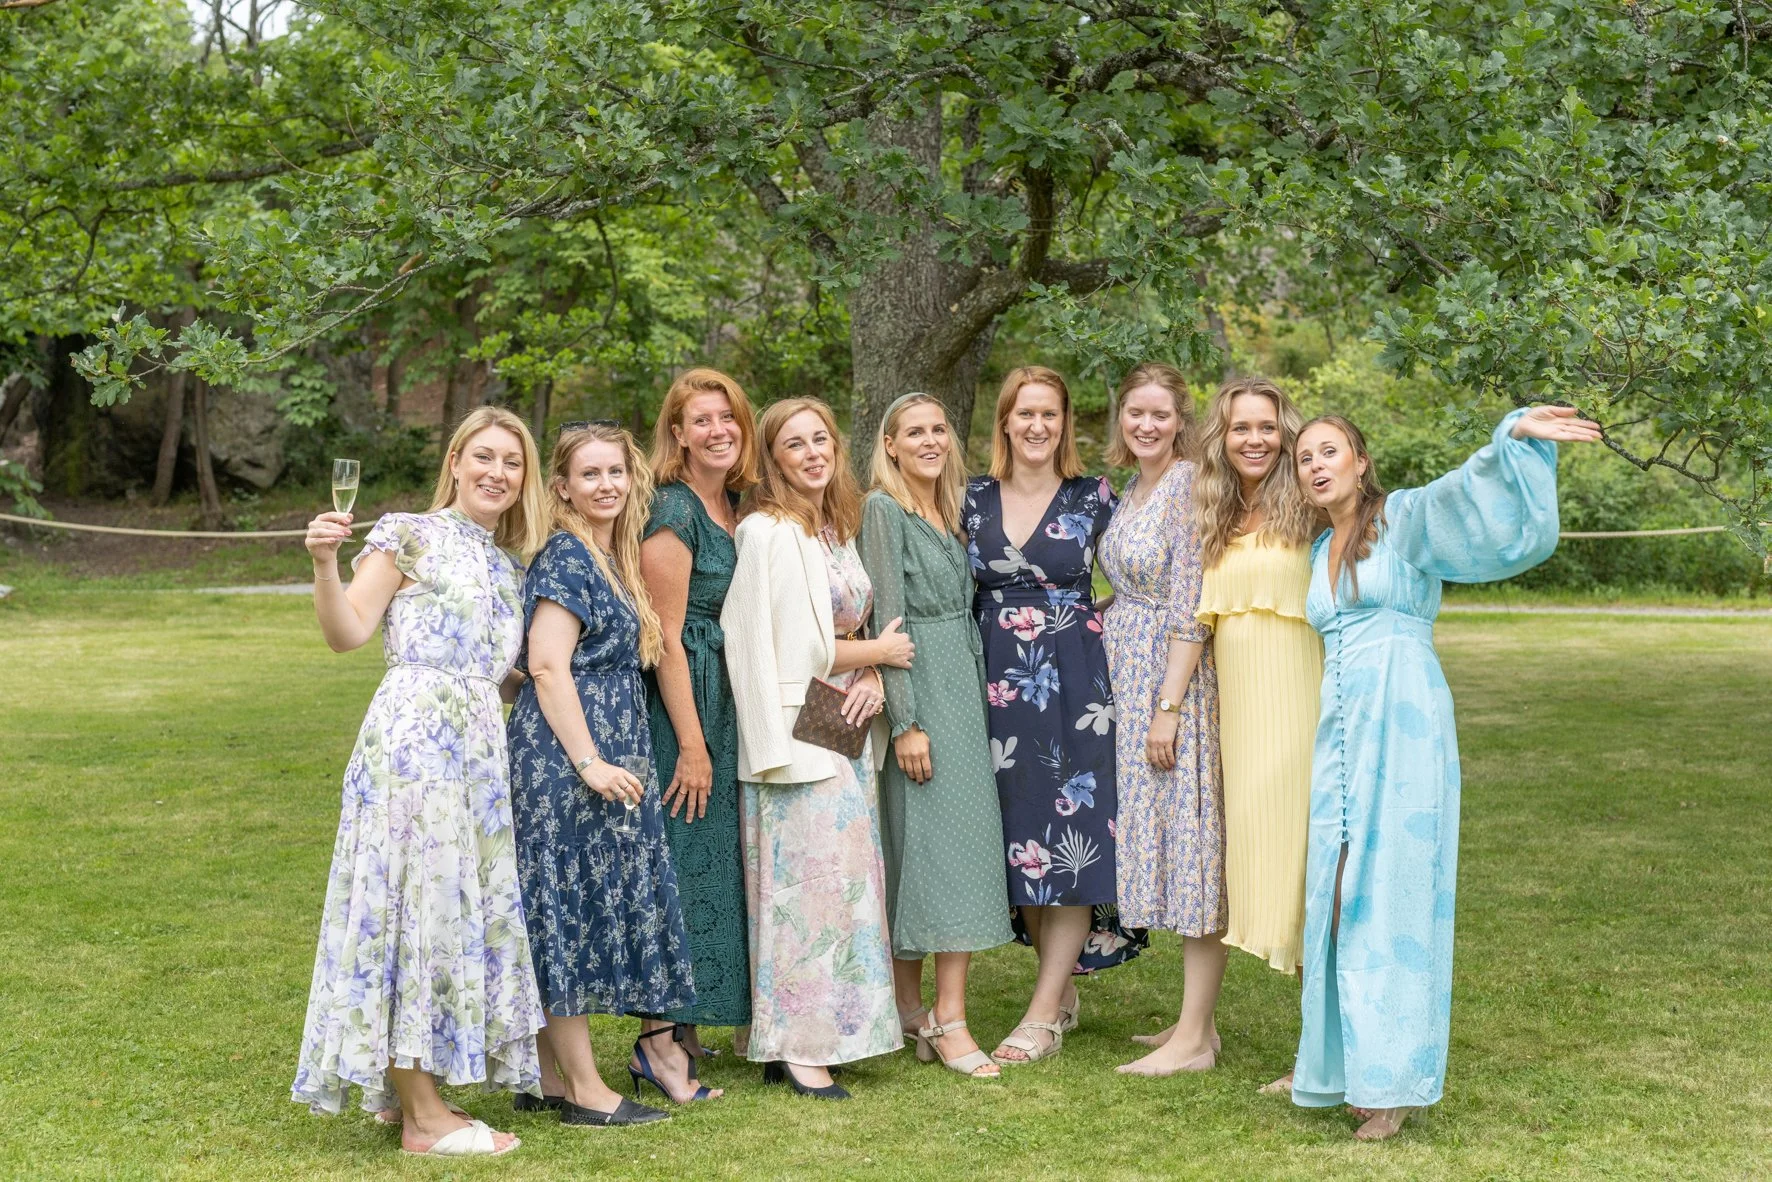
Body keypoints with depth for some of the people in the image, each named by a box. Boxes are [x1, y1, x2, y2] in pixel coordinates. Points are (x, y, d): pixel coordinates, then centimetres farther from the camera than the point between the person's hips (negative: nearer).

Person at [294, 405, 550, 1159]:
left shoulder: (512, 563, 20)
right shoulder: (410, 536, 1)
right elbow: (347, 633, -9)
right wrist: (324, 563, -23)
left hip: (481, 746, 8)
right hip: (414, 736, -8)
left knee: (464, 904, 8)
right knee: (418, 898, -7)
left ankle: (401, 1089, 18)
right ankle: (422, 1116, -4)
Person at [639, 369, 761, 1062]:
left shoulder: (738, 509, 12)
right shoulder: (672, 512, -13)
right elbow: (667, 637, -16)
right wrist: (692, 743, -18)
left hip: (731, 706, 9)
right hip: (683, 702, -9)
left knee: (722, 861, 12)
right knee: (680, 862, -5)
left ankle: (689, 1029, 20)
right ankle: (662, 1039, 3)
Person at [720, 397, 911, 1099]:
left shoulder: (838, 529, 14)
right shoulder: (767, 533, -12)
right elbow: (801, 648, -16)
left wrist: (870, 679, -2)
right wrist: (881, 652, -4)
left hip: (843, 729, 8)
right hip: (794, 733, -8)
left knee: (840, 878, 8)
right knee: (805, 881, -7)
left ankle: (817, 1036, 14)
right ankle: (797, 1049, -2)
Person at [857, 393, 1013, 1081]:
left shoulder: (949, 512, 16)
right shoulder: (883, 510, -7)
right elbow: (887, 622, -13)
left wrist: (978, 701, 14)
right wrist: (906, 721, -17)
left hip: (963, 688, 8)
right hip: (915, 692, -7)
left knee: (962, 837, 3)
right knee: (923, 838, -9)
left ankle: (942, 1015, 4)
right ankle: (940, 1020, -7)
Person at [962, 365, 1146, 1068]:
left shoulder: (1094, 498, 0)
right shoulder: (975, 499, 6)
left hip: (1076, 679, -3)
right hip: (999, 681, 3)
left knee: (1073, 834, -6)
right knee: (1020, 837, 6)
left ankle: (1043, 1014, -1)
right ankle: (1063, 992, 21)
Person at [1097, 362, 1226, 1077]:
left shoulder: (1190, 487, -13)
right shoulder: (1130, 494, 14)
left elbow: (1191, 611, -18)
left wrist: (1168, 708, -20)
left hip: (1176, 682, -9)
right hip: (1129, 682, 9)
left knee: (1192, 846, -5)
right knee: (1164, 847, 11)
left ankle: (1193, 1039, -2)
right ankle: (1196, 1021, 18)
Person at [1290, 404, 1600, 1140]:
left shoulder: (1407, 517, 0)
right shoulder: (1319, 553, 19)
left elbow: (1471, 496, -19)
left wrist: (1515, 437, -34)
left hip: (1402, 728, -6)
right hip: (1339, 734, 6)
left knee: (1392, 896, -7)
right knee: (1339, 899, 5)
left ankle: (1393, 1079, -3)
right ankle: (1344, 1061, 13)